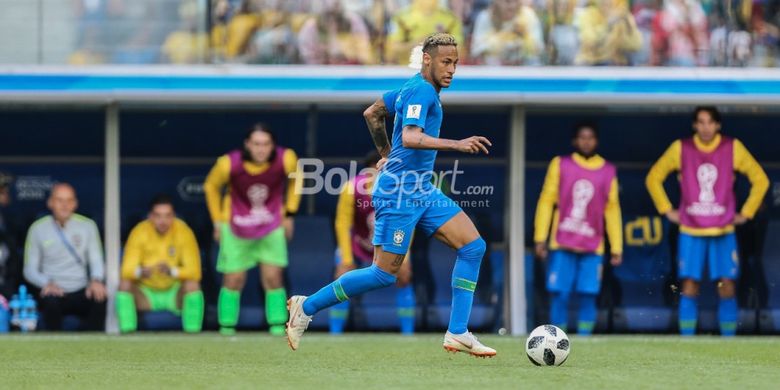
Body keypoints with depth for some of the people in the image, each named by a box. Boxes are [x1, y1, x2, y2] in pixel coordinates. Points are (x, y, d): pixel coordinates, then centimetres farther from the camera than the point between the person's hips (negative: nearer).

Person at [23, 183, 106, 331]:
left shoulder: (87, 225, 7)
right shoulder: (38, 229, 4)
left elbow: (96, 260, 5)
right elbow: (30, 269, 4)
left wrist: (96, 280, -18)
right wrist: (47, 283, -18)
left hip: (80, 291, 1)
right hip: (54, 292, -1)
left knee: (99, 301, -33)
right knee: (51, 302, -37)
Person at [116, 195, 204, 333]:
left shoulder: (183, 231, -12)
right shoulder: (139, 232, -12)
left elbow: (194, 271, -19)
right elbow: (127, 271, -17)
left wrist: (172, 271, -40)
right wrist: (141, 272, -43)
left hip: (175, 295, -1)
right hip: (146, 294, 1)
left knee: (193, 285, -31)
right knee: (124, 284, -27)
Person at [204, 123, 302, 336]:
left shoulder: (286, 159, -21)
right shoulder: (229, 164, -24)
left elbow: (296, 179, 4)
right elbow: (211, 186, -2)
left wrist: (289, 213, 3)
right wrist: (218, 221, 2)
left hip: (272, 226, 1)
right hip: (236, 227, -1)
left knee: (273, 277, -7)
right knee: (234, 279, 1)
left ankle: (278, 325, 4)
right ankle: (227, 325, 16)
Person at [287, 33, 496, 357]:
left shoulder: (414, 87, 15)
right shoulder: (421, 90, -15)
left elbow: (372, 113, 27)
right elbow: (410, 137, -30)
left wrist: (387, 155, 32)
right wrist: (456, 145, -34)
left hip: (422, 191, 10)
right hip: (399, 192, -10)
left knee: (473, 246, -1)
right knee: (384, 274, -7)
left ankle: (457, 334, -2)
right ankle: (306, 307, 7)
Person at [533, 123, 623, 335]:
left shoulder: (608, 172, 10)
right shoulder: (560, 165, 6)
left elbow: (612, 210, 12)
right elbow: (546, 200, 5)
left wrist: (616, 248, 9)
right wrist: (540, 238, -2)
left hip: (592, 247, 1)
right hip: (562, 246, -1)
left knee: (587, 297, -6)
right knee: (559, 296, -5)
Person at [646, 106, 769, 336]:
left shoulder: (733, 148, -1)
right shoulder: (681, 149, -1)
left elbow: (760, 180, 9)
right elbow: (654, 179, 12)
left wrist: (746, 213, 4)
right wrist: (667, 210, 6)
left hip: (723, 231, 0)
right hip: (691, 232, 0)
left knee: (727, 289, -6)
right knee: (689, 289, -5)